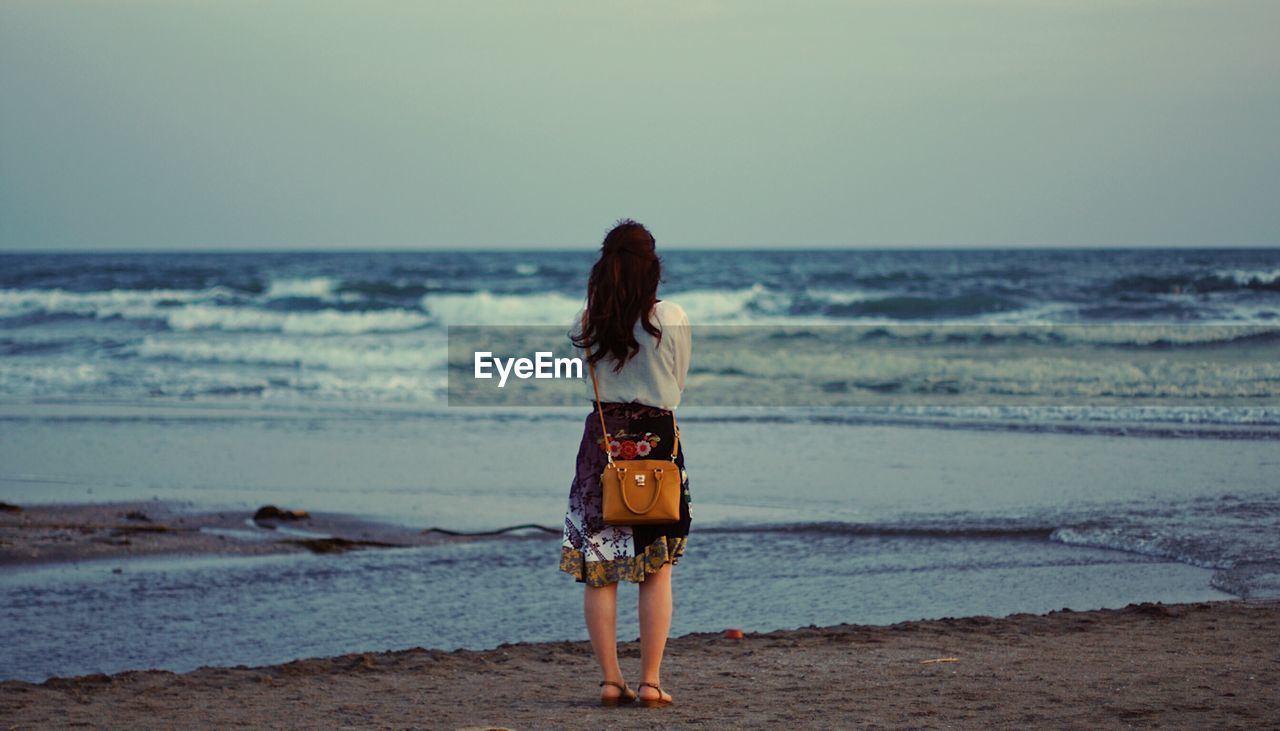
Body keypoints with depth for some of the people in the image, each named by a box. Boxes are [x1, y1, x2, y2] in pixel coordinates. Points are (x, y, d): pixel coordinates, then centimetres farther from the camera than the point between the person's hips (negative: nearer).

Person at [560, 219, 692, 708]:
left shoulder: (589, 322, -2)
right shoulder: (671, 319, -8)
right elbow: (677, 384, 5)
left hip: (603, 439, 2)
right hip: (658, 441, -2)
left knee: (600, 570, 6)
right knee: (656, 572, 5)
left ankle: (610, 680, 5)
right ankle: (650, 681, 2)